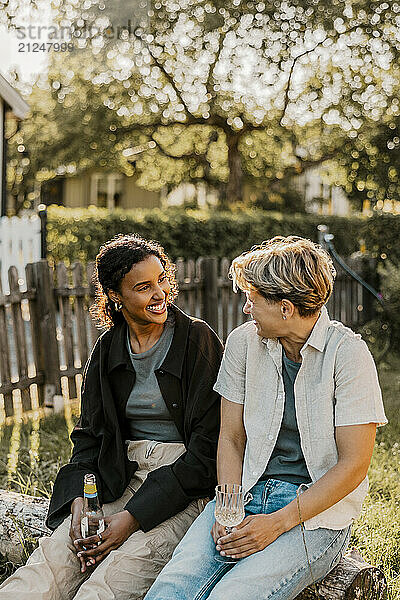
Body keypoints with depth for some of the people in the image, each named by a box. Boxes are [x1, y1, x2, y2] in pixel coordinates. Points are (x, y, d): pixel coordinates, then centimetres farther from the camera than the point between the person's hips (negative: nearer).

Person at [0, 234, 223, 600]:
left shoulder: (199, 340, -6)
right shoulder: (108, 350, 10)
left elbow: (207, 449, -10)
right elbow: (90, 433, 13)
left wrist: (134, 517, -16)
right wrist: (81, 497, -8)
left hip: (187, 488, -4)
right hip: (123, 479, 5)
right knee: (51, 563, -22)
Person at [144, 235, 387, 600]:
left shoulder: (348, 353, -11)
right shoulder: (243, 342, 3)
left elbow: (353, 465, -11)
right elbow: (231, 439, 8)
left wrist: (278, 523, -17)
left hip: (319, 515, -3)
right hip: (248, 492, 4)